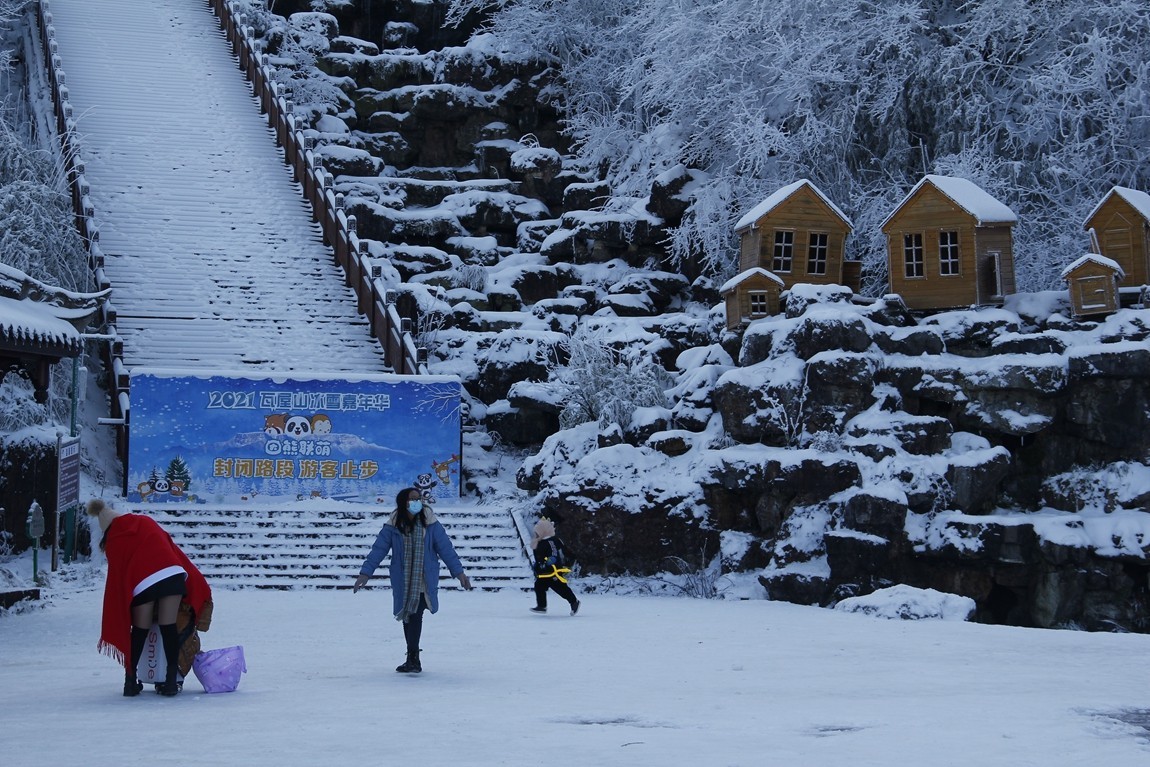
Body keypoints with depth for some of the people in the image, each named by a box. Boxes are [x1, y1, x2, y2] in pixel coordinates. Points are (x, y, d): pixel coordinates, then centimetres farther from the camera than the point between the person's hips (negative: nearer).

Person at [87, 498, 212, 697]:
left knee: (139, 631, 14)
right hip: (173, 574, 2)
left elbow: (117, 574, 13)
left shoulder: (113, 541, 14)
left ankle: (131, 680, 14)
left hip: (142, 582, -2)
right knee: (169, 628, 5)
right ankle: (171, 680, 1)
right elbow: (170, 546, 22)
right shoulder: (146, 522, 23)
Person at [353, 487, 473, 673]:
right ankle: (413, 659, 20)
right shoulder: (393, 526, -1)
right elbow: (378, 549, 1)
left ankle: (413, 659, -7)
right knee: (407, 616, 8)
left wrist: (459, 572, 2)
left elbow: (445, 548, 2)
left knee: (415, 615, -14)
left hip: (424, 582, -2)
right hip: (403, 582, 2)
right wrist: (365, 573, -4)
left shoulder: (430, 524, -3)